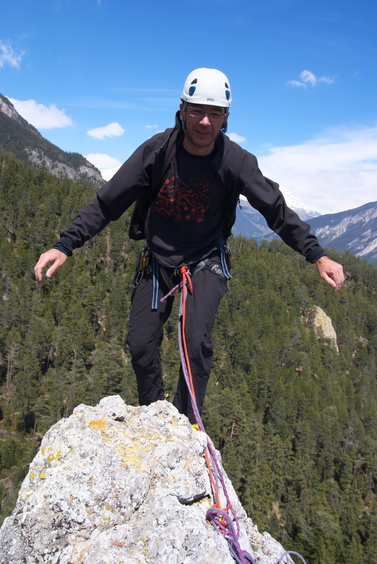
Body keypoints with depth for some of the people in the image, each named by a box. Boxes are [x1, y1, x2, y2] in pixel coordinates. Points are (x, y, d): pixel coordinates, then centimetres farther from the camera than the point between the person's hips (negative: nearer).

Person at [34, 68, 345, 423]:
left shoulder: (236, 161, -17)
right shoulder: (156, 151, -17)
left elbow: (277, 210, -11)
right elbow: (107, 203, -14)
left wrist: (317, 255, -18)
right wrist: (65, 245, -22)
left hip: (206, 260, -1)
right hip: (157, 260, 2)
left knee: (197, 342, -18)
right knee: (140, 344, 0)